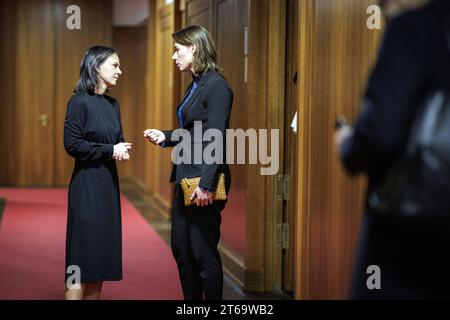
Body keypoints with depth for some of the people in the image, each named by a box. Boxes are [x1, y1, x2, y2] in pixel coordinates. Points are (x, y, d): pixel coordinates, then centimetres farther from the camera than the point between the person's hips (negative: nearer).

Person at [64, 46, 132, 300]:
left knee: (103, 250, 7)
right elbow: (72, 144, -14)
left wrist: (122, 149, -4)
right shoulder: (80, 101, -10)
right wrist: (110, 150, -14)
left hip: (109, 182, 8)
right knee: (84, 253, -7)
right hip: (87, 183, -7)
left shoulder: (113, 104, 12)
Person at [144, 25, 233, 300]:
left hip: (203, 180, -10)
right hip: (186, 178, 10)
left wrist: (206, 184, -23)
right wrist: (166, 137, 7)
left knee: (204, 252, -1)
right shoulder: (196, 84, 14)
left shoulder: (217, 86, -15)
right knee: (181, 248, 14)